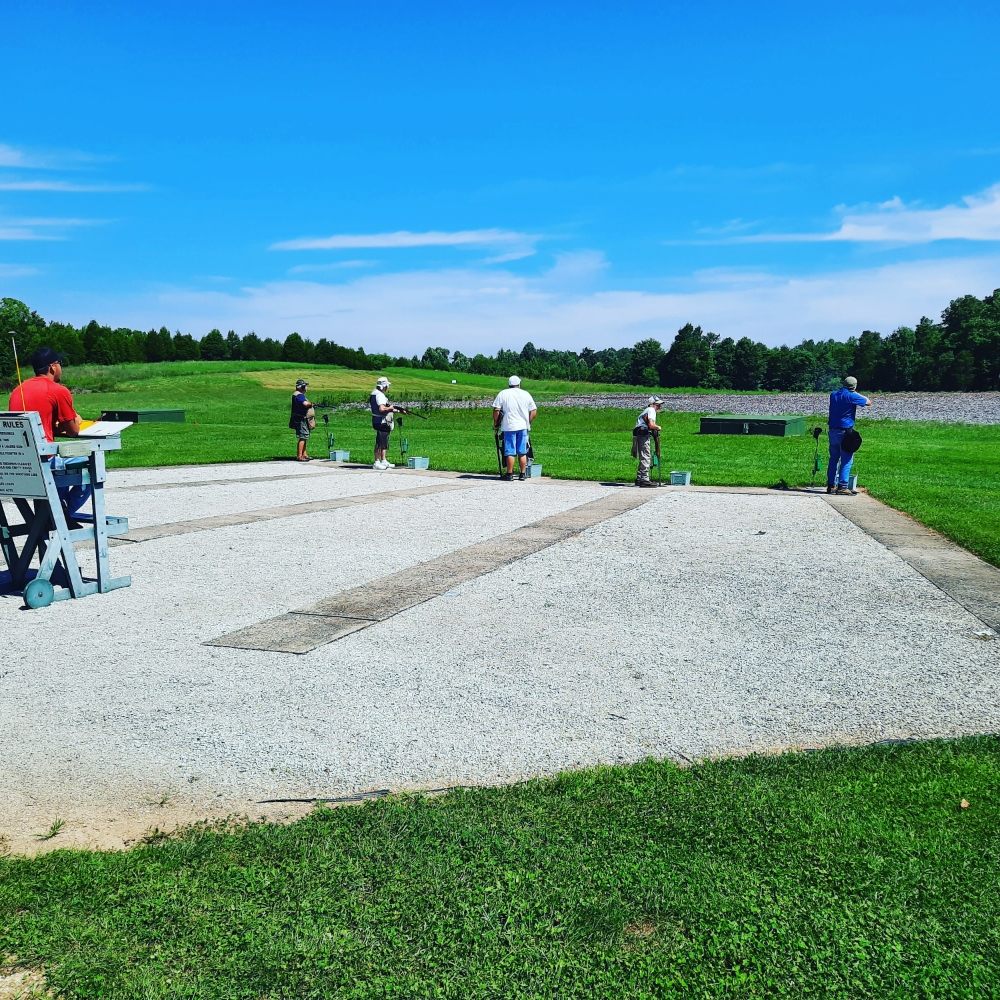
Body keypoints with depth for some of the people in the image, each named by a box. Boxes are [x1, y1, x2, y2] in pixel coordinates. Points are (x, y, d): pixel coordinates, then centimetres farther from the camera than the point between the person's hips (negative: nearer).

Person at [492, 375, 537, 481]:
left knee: (510, 452, 0)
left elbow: (496, 410, -3)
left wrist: (495, 423, 8)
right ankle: (522, 474, 9)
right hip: (523, 427, 2)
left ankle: (509, 474, 2)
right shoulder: (526, 394, 8)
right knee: (522, 452, 7)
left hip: (509, 426, -2)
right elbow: (534, 411, 7)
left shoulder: (502, 394, 1)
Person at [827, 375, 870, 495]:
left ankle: (831, 485, 14)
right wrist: (857, 394, 12)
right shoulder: (851, 396, -11)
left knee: (834, 458, 13)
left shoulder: (833, 394, 8)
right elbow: (868, 402, -1)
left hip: (833, 430, 7)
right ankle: (843, 486, -6)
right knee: (846, 460, -2)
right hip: (845, 431, -6)